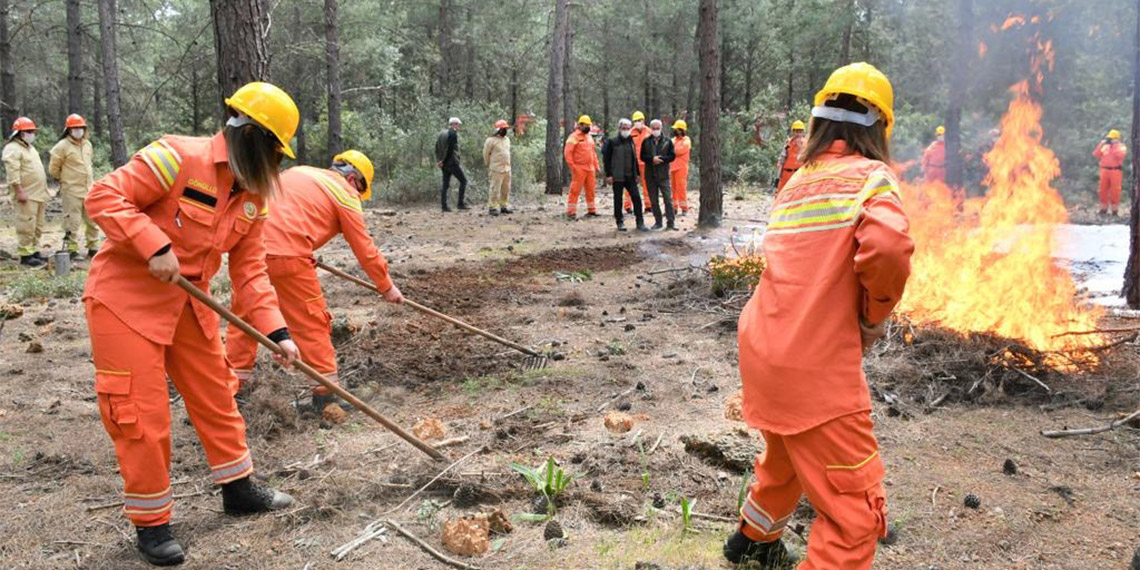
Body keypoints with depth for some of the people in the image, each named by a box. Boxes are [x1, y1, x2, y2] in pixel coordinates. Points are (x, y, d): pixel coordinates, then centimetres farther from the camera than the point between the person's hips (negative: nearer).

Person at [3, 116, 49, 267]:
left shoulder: (30, 147, 21)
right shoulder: (12, 149, -9)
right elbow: (13, 173, -18)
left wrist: (45, 190, 23)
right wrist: (20, 191, -23)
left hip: (39, 194, 9)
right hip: (26, 196, -9)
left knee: (38, 226, 13)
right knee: (27, 226, -9)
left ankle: (34, 251, 21)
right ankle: (25, 255, -5)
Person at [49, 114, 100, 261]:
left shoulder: (87, 144, 10)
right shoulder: (62, 146, -9)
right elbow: (53, 169, -3)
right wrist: (64, 180, 8)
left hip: (89, 189, 6)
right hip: (72, 190, -6)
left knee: (93, 220, 10)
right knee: (73, 221, -3)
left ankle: (93, 247, 20)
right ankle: (72, 250, 3)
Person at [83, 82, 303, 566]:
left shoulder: (253, 196, 2)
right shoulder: (180, 157, -21)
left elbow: (250, 270, 1)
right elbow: (104, 197, -22)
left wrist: (277, 332, -8)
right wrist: (155, 246, -31)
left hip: (189, 303, 7)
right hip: (126, 300, -7)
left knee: (215, 394, 14)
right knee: (142, 415, -2)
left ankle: (237, 489, 33)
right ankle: (150, 523, 15)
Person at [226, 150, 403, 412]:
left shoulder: (297, 172, 25)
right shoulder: (345, 193, 6)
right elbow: (365, 249, 6)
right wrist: (387, 286, 17)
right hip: (287, 255, -6)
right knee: (313, 322, 7)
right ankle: (325, 394, 13)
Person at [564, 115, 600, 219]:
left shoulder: (589, 137, 18)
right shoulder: (574, 137, -6)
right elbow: (568, 152, -12)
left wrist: (596, 166, 17)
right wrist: (572, 167, -17)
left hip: (590, 168, 7)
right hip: (579, 168, -7)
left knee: (590, 190, 10)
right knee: (575, 190, -7)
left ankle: (591, 210, 19)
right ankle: (571, 212, -5)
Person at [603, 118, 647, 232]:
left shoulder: (631, 142, 11)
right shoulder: (612, 142, -4)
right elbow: (606, 159, -6)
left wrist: (637, 174, 14)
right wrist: (608, 175, -11)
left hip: (630, 176, 4)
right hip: (617, 177, -4)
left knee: (636, 198, -3)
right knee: (618, 200, 3)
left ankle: (640, 222, 3)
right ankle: (620, 222, 14)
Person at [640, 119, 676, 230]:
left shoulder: (667, 141, 3)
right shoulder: (646, 142, 6)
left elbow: (672, 156, 0)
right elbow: (642, 157, 3)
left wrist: (661, 158, -14)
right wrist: (652, 158, -15)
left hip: (663, 175, -2)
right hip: (650, 175, 2)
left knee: (668, 198, -5)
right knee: (653, 200, 6)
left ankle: (670, 222, -1)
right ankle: (658, 222, 16)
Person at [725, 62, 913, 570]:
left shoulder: (796, 182, 12)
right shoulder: (871, 176, -8)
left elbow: (801, 264, 11)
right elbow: (887, 247, -25)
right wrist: (875, 315, -9)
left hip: (763, 351, 8)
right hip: (817, 367, -8)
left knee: (787, 456, 33)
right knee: (855, 511, 1)